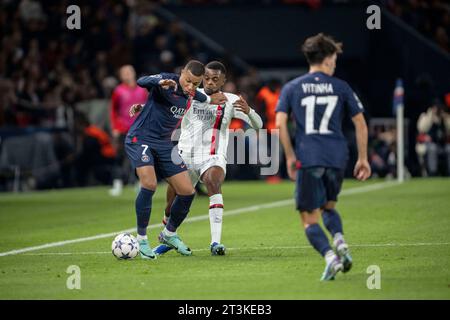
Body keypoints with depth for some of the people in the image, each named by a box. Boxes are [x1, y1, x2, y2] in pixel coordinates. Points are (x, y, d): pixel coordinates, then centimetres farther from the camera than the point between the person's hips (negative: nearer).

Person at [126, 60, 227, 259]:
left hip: (163, 145, 7)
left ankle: (169, 234, 26)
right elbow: (141, 81, -39)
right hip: (140, 140, -7)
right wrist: (160, 82, -58)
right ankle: (141, 239, -13)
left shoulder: (190, 95, 3)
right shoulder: (168, 81, -18)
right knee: (149, 184, -28)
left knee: (187, 192, 2)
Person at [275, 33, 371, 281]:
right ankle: (340, 242, -1)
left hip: (308, 158, -2)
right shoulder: (341, 87, 9)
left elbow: (280, 124, -3)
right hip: (337, 157, 2)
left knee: (310, 219, 4)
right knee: (328, 206, 26)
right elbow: (361, 124, 8)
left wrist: (290, 156, 5)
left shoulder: (291, 88, 7)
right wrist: (363, 158, 16)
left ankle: (330, 257, -19)